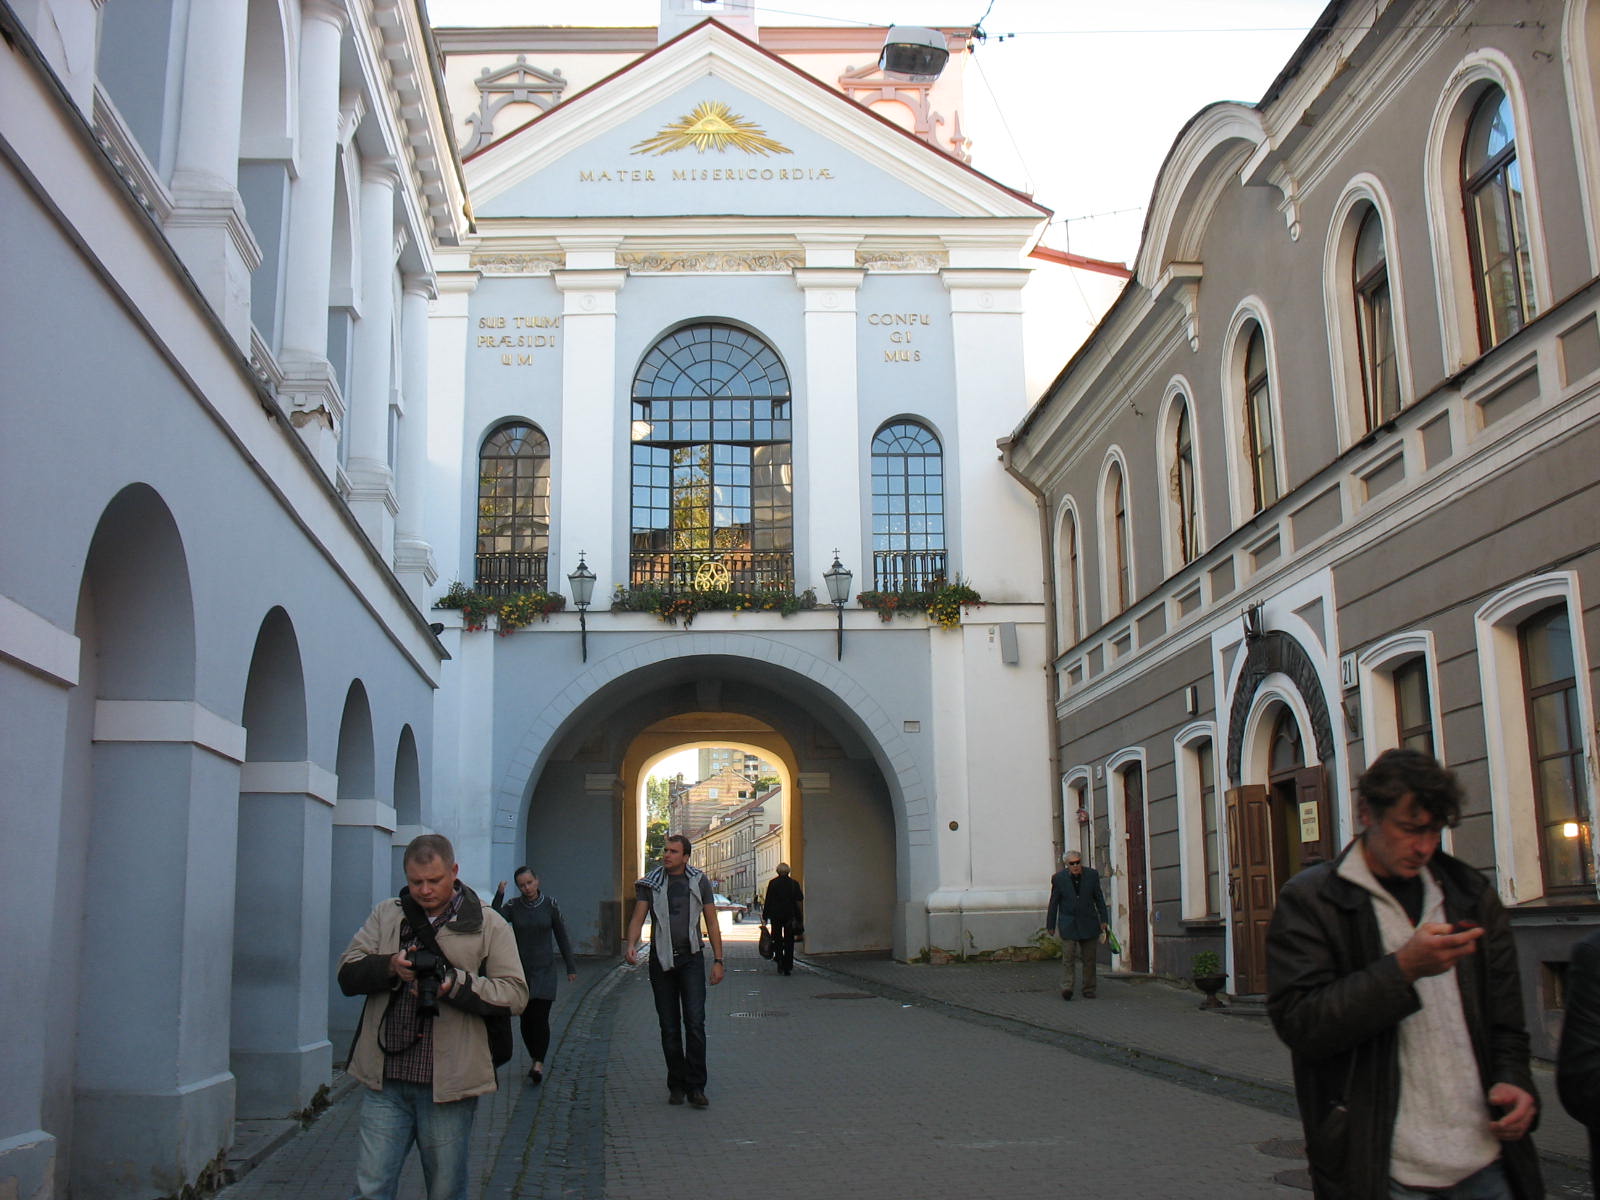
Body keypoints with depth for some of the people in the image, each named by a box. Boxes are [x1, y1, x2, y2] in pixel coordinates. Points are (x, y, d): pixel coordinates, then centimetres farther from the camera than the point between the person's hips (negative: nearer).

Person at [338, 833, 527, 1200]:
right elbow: (348, 974, 4)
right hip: (386, 1082, 2)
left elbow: (515, 994, -6)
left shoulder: (488, 925, 1)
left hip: (447, 1086, -2)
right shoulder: (386, 916, 11)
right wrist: (390, 966, -16)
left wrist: (456, 985, -20)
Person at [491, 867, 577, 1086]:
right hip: (520, 969, 2)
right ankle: (535, 1060, 21)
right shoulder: (512, 907, 0)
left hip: (544, 969, -2)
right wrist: (499, 895, -22)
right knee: (526, 1018, 6)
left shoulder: (550, 904, -1)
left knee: (540, 1017, -13)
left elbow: (562, 936, 6)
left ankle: (539, 1064, -15)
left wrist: (570, 967, 7)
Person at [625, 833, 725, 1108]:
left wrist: (718, 960, 2)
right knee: (669, 1027, 5)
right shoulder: (651, 882, 3)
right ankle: (676, 1085, 16)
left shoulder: (699, 881, 4)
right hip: (661, 959, 1)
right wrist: (631, 946, -23)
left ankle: (696, 1086, -6)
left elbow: (712, 923, 7)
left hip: (691, 958, -1)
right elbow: (638, 917, -4)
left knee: (695, 1022, -11)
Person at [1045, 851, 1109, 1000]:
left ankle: (1088, 989, 14)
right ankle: (1066, 988, -15)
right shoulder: (1059, 878, -6)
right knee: (1068, 957, -11)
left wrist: (1104, 919, 5)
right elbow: (1054, 903, 1)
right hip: (1068, 923, -2)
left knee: (1089, 958, 6)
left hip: (1088, 922, 2)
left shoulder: (1092, 874, -2)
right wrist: (1050, 925, 2)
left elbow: (1099, 898, 7)